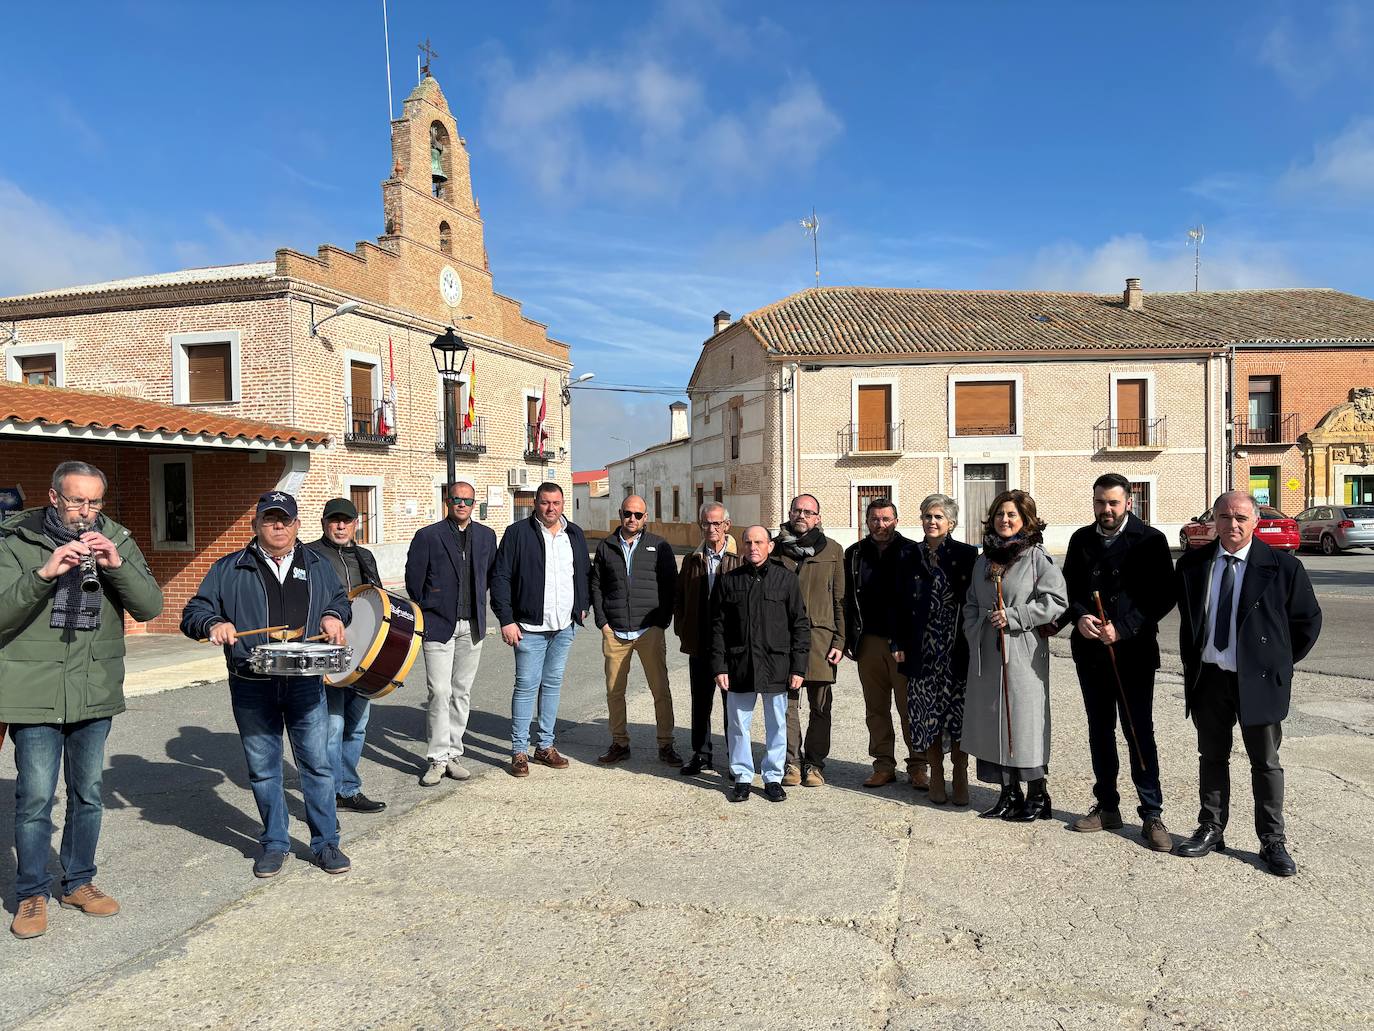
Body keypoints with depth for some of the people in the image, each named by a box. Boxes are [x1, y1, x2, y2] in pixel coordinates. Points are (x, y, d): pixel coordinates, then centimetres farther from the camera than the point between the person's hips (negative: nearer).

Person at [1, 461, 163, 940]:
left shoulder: (116, 541, 3)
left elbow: (149, 607, -5)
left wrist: (117, 565, -21)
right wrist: (45, 573, -28)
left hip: (96, 691, 3)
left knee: (88, 793, 14)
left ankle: (79, 882, 30)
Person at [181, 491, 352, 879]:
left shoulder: (318, 566, 10)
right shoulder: (229, 570, 4)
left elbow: (341, 599, 23)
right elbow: (192, 613, 4)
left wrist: (334, 616, 0)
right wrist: (213, 624, -18)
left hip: (305, 683, 1)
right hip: (252, 689, 0)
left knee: (317, 764, 3)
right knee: (263, 769, 10)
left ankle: (325, 842, 16)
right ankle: (274, 843, 26)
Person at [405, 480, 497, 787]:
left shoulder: (486, 535, 7)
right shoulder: (428, 536, -4)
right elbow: (413, 580, 0)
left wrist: (476, 606, 12)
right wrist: (427, 615, 5)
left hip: (472, 626, 4)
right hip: (438, 625, -4)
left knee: (462, 693, 10)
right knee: (439, 692, -7)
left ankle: (452, 754, 20)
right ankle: (437, 759, 2)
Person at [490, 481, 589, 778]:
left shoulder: (575, 534, 9)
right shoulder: (518, 533, -6)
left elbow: (585, 573, 19)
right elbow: (500, 578, -7)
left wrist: (582, 606, 9)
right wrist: (506, 620, -12)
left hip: (565, 627, 5)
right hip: (530, 627, -5)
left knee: (552, 684, 12)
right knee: (527, 686, -2)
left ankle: (545, 746, 21)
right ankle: (519, 751, 8)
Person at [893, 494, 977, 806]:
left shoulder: (967, 555, 1)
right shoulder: (910, 556, 7)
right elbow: (900, 604, 7)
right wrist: (899, 644, 0)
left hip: (958, 650, -2)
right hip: (923, 650, 2)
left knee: (960, 714, 2)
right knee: (928, 714, 6)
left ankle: (960, 777, 17)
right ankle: (936, 777, 20)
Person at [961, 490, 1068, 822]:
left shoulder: (1037, 558, -5)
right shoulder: (983, 561, 13)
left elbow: (1056, 602, -11)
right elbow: (971, 605, 20)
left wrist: (1014, 616, -15)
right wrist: (975, 636, 5)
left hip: (1023, 655, -6)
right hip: (987, 656, 6)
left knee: (1024, 719, -2)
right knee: (993, 721, 8)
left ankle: (1037, 795, 13)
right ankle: (1009, 794, 19)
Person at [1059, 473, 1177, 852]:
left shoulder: (1150, 540, -5)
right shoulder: (1081, 539, 8)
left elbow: (1165, 594, -8)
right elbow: (1068, 587, 10)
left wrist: (1123, 628, -16)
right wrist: (1079, 617, -10)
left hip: (1133, 651, -4)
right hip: (1090, 651, 5)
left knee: (1140, 733, -2)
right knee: (1100, 731, 13)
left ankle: (1152, 815, 8)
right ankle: (1107, 807, 24)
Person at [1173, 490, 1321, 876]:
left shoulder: (1282, 567, -9)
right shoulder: (1192, 564, 1)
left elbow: (1309, 619, 2)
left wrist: (1281, 662, 3)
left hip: (1257, 680, -3)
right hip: (1208, 677, 3)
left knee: (1266, 762, 7)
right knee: (1211, 757, 13)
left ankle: (1272, 841, 19)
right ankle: (1211, 830, 25)